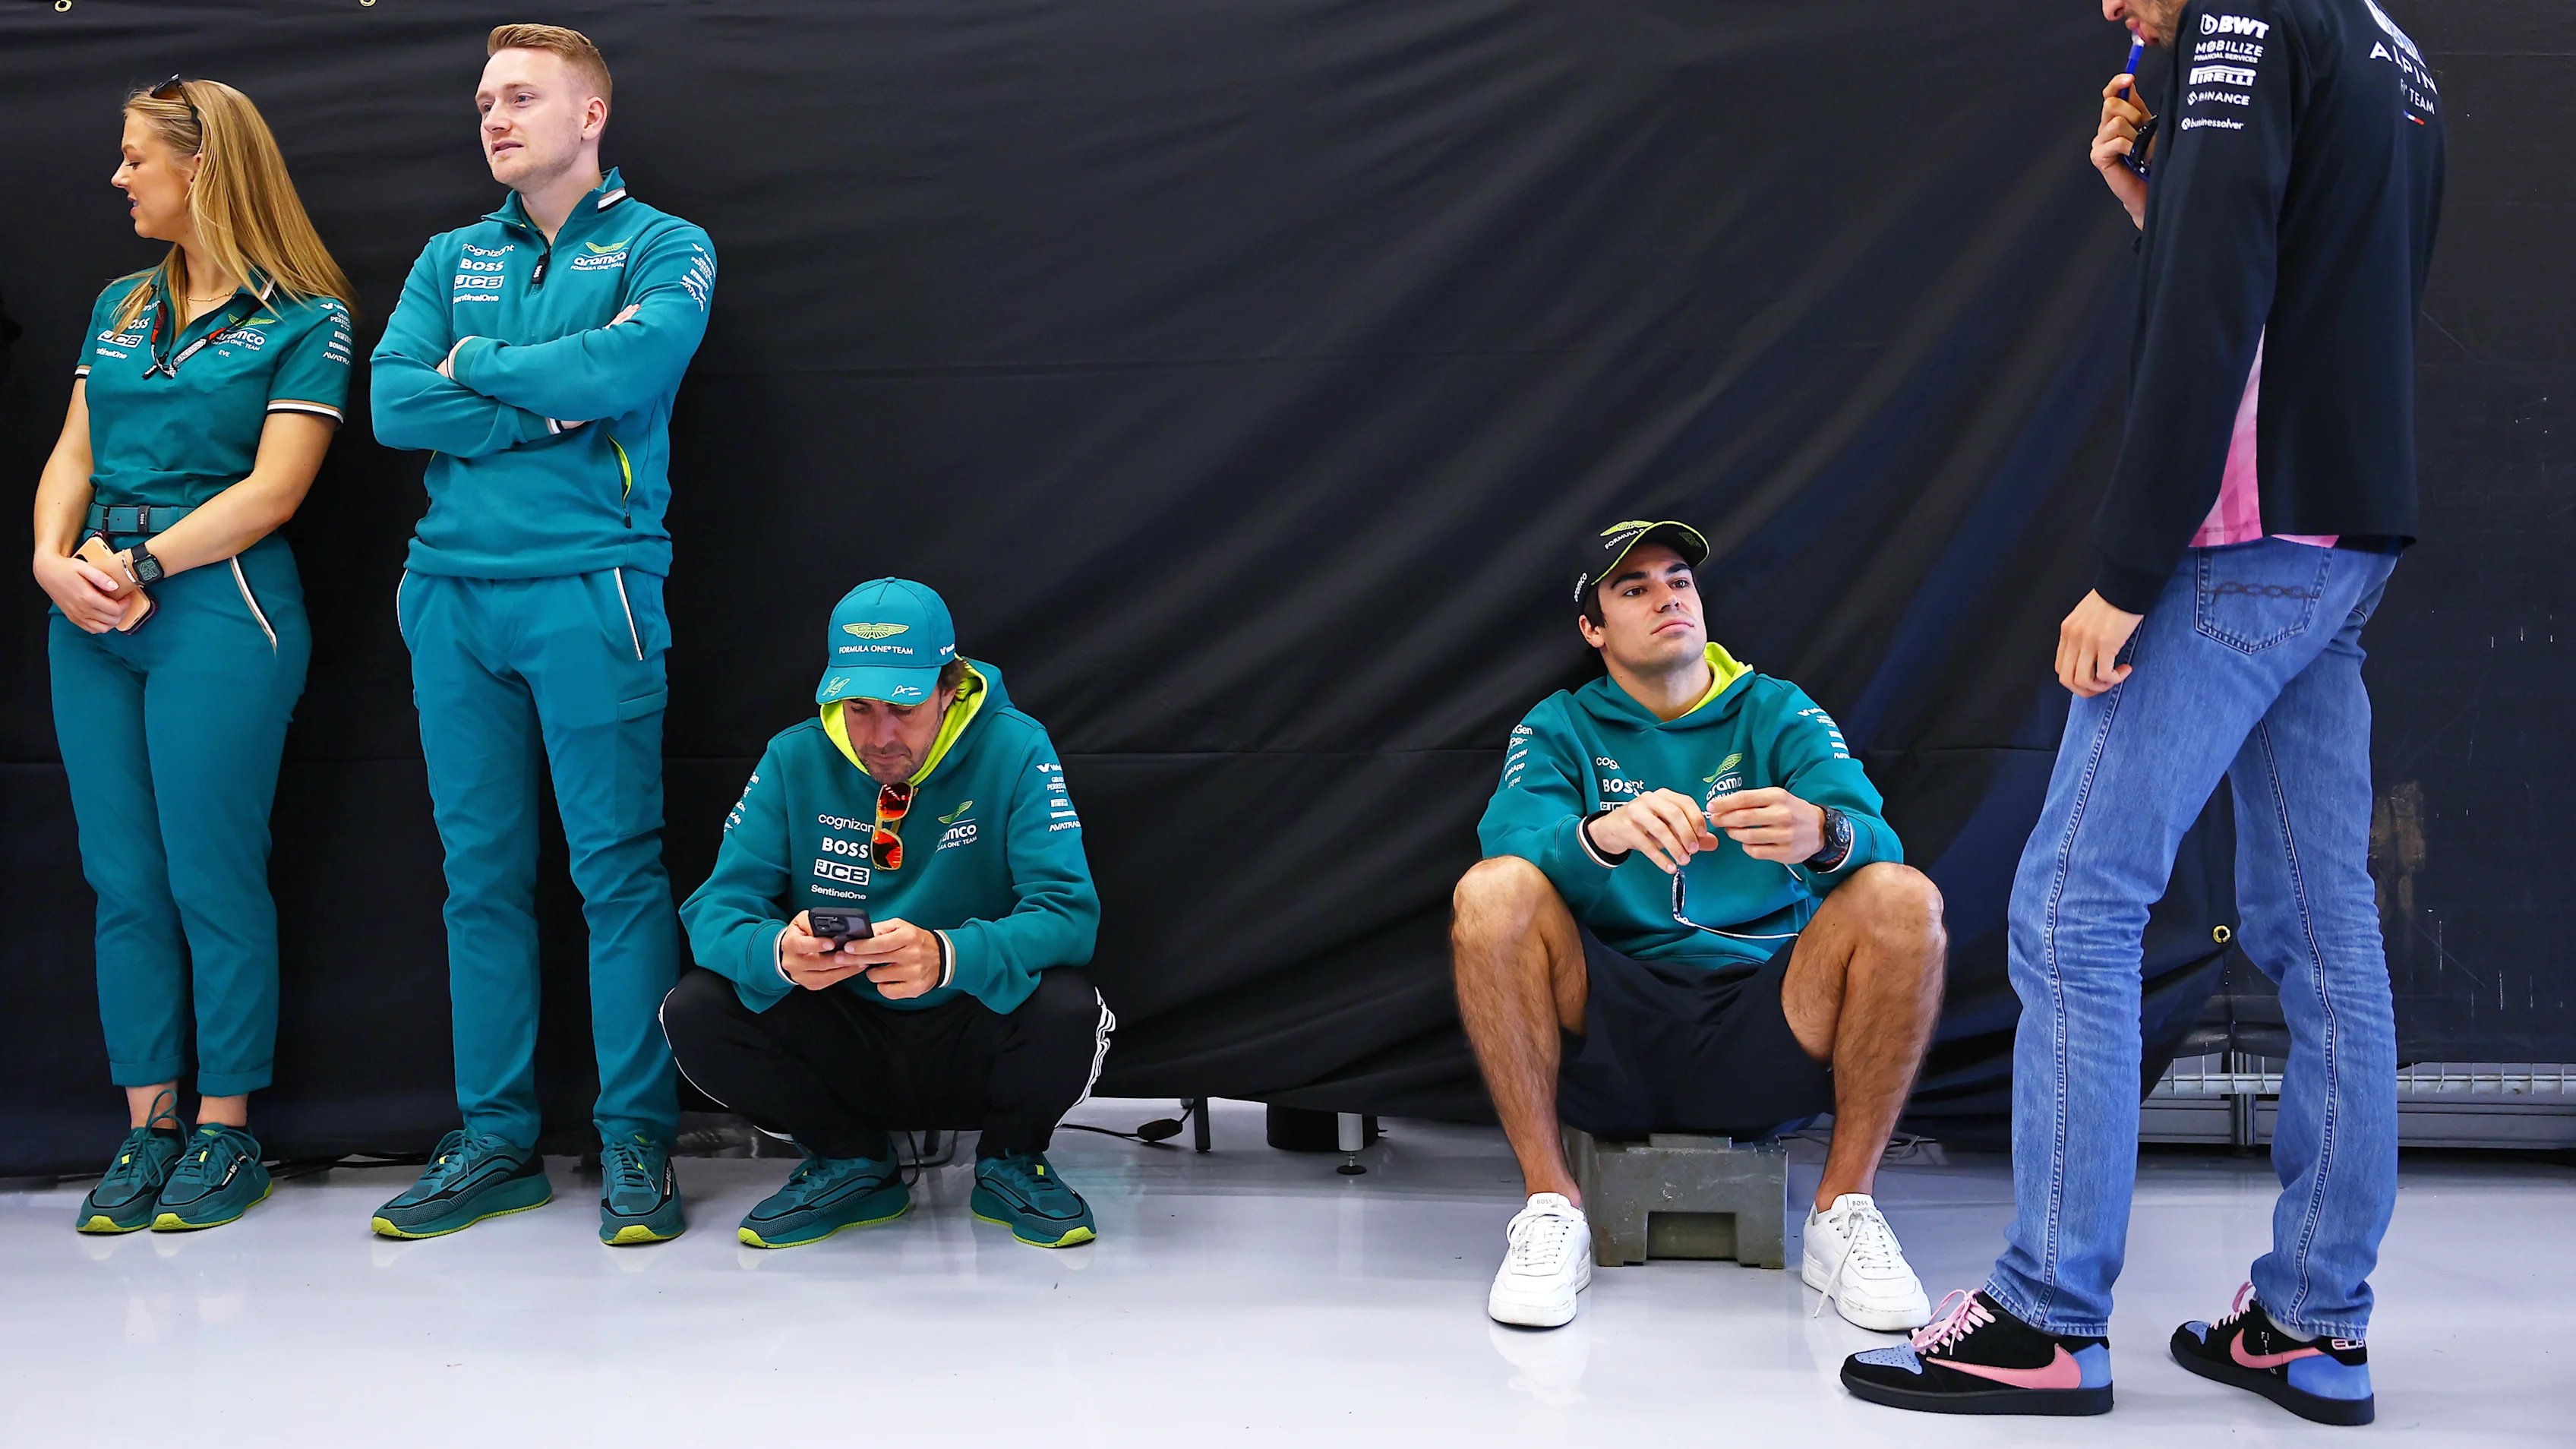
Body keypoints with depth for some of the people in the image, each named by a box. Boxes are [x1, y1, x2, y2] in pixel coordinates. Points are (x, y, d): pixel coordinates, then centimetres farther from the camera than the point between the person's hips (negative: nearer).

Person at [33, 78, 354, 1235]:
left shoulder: (304, 318, -2)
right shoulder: (119, 306, 18)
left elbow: (274, 489, -10)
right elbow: (72, 457, 13)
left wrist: (138, 564, -13)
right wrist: (54, 560, -6)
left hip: (219, 607, -6)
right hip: (92, 617, 6)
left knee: (213, 880, -3)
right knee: (123, 882, 7)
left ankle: (225, 1134, 8)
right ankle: (146, 1129, 15)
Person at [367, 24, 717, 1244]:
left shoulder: (660, 248, 3)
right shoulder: (450, 261, 17)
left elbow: (627, 369, -16)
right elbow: (392, 403, 2)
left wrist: (477, 366, -3)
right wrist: (555, 405, -7)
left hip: (589, 588, -5)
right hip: (453, 590, 5)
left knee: (617, 869, -4)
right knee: (482, 873, 7)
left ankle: (637, 1141, 4)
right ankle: (495, 1139, 15)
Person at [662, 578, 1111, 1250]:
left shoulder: (1014, 753, -12)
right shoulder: (795, 760, -4)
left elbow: (1066, 912, -22)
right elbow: (717, 908, -10)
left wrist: (948, 956, -42)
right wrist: (778, 953, -36)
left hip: (973, 1043, -2)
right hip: (845, 1046, 2)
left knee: (1066, 1009, -33)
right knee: (694, 1011, -21)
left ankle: (1011, 1164, 2)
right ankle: (852, 1163, 5)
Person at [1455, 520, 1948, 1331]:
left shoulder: (1777, 713, 13)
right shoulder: (1561, 730, 13)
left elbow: (1877, 838, -6)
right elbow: (1511, 837, -9)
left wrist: (1820, 835, -31)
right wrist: (1602, 833, -32)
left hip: (1764, 1043, 0)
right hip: (1608, 1043, 0)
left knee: (1903, 898, -23)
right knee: (1493, 892, -25)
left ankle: (1844, 1211, -12)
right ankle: (1551, 1206, -16)